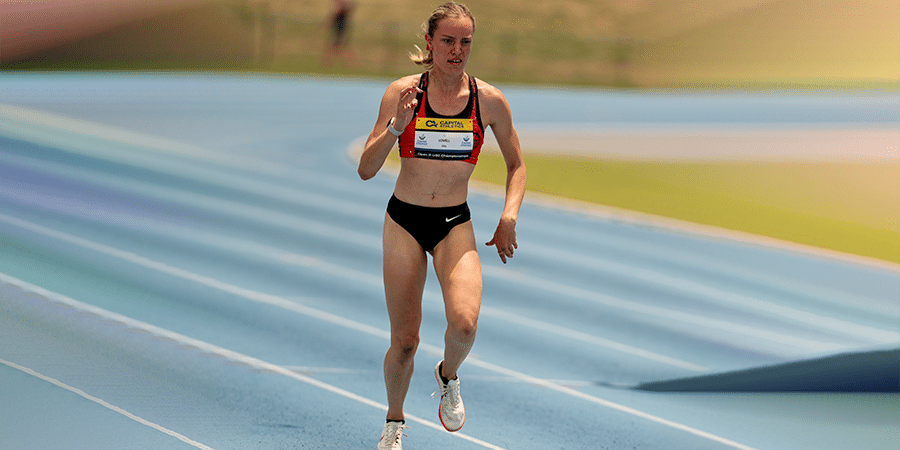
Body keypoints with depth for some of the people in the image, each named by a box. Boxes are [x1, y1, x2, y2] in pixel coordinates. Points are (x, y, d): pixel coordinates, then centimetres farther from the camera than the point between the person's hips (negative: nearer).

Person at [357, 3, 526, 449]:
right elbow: (366, 170, -9)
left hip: (455, 226, 0)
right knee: (404, 340, 2)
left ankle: (448, 376, 10)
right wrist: (395, 127, -24)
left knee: (464, 323, -25)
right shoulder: (402, 93, -8)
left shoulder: (489, 100, -5)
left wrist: (509, 217, -6)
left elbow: (516, 166, 9)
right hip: (404, 222, 0)